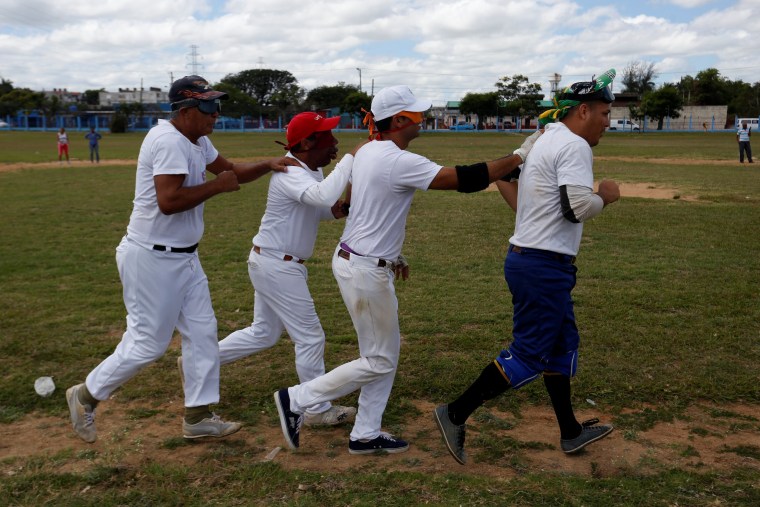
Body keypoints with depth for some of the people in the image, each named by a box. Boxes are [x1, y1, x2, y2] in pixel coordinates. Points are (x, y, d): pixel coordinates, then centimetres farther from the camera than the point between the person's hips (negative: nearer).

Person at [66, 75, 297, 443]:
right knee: (148, 342, 0)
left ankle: (197, 418, 20)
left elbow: (231, 171, 19)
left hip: (184, 257, 10)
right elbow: (168, 201, -30)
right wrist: (217, 186, -20)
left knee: (202, 332, 10)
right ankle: (86, 396, 21)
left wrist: (268, 165, 2)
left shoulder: (198, 142, 9)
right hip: (152, 258, -10)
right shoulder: (169, 141, -21)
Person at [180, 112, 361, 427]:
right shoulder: (290, 173, -24)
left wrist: (337, 210, -9)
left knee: (263, 334, 21)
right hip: (277, 266, -10)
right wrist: (351, 158, -32)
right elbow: (324, 195, -43)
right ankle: (318, 410, 15)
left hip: (274, 263, 10)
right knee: (310, 338, 1)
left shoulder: (312, 170, 7)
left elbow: (321, 208, 14)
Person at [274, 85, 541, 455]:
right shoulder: (399, 162, -22)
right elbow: (464, 179, -25)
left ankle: (365, 435, 25)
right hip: (366, 271, -10)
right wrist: (519, 156, -16)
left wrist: (391, 254, 23)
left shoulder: (367, 151, 8)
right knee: (379, 361, 5)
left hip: (351, 257, 10)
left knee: (385, 351, 18)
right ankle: (297, 399, 11)